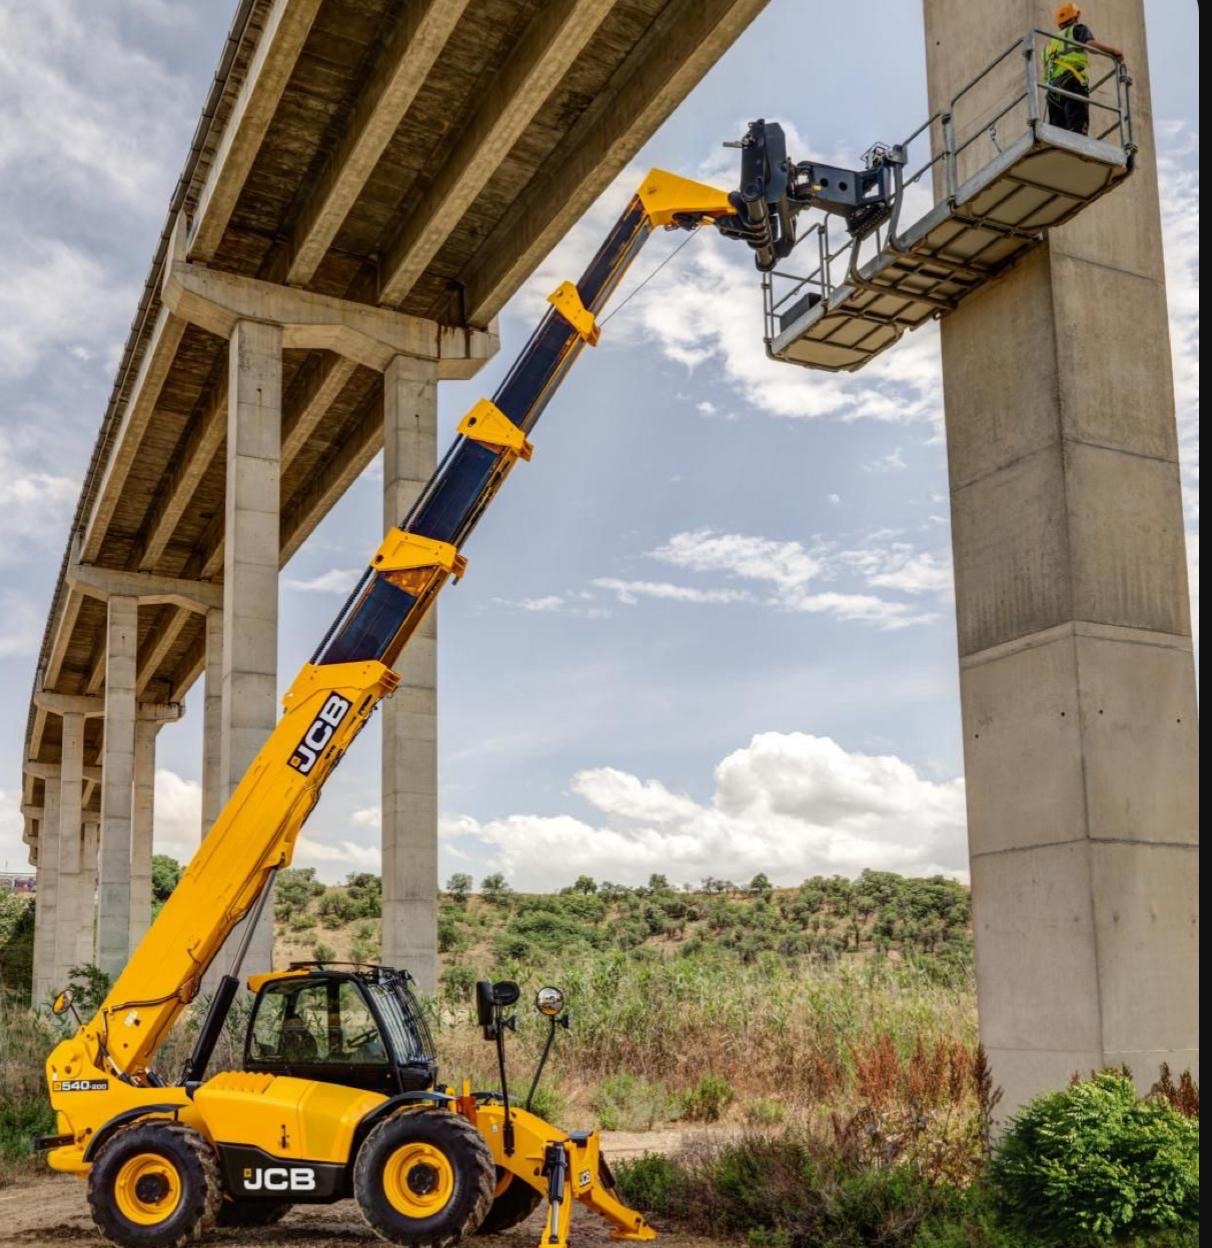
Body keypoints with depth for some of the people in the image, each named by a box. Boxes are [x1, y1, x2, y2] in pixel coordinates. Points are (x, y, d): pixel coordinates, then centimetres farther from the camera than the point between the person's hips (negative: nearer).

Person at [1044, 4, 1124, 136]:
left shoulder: (1051, 42, 35)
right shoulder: (1078, 29, 16)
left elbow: (1046, 72, 28)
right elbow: (1091, 44, -3)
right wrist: (1114, 50, 6)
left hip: (1053, 87, 6)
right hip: (1072, 82, -6)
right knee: (1077, 129, -20)